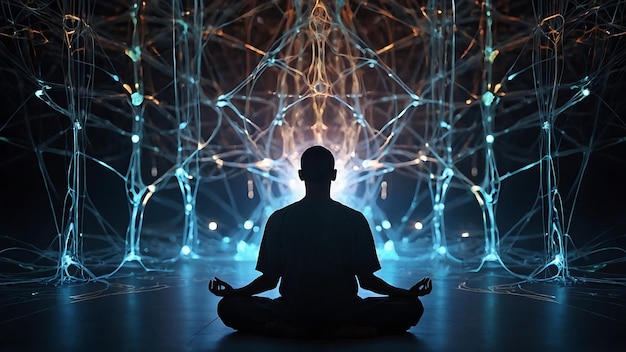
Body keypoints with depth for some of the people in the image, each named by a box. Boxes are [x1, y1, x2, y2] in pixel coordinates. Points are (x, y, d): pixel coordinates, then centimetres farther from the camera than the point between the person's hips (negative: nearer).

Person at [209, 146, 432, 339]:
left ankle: (289, 329, -9)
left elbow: (269, 279, 0)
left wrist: (232, 292, 14)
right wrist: (409, 293, 10)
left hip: (292, 312, 0)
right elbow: (367, 280, 0)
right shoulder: (355, 220, -4)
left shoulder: (279, 219, -3)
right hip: (344, 311, 0)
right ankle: (345, 330, -10)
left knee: (228, 306, 14)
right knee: (411, 307, 12)